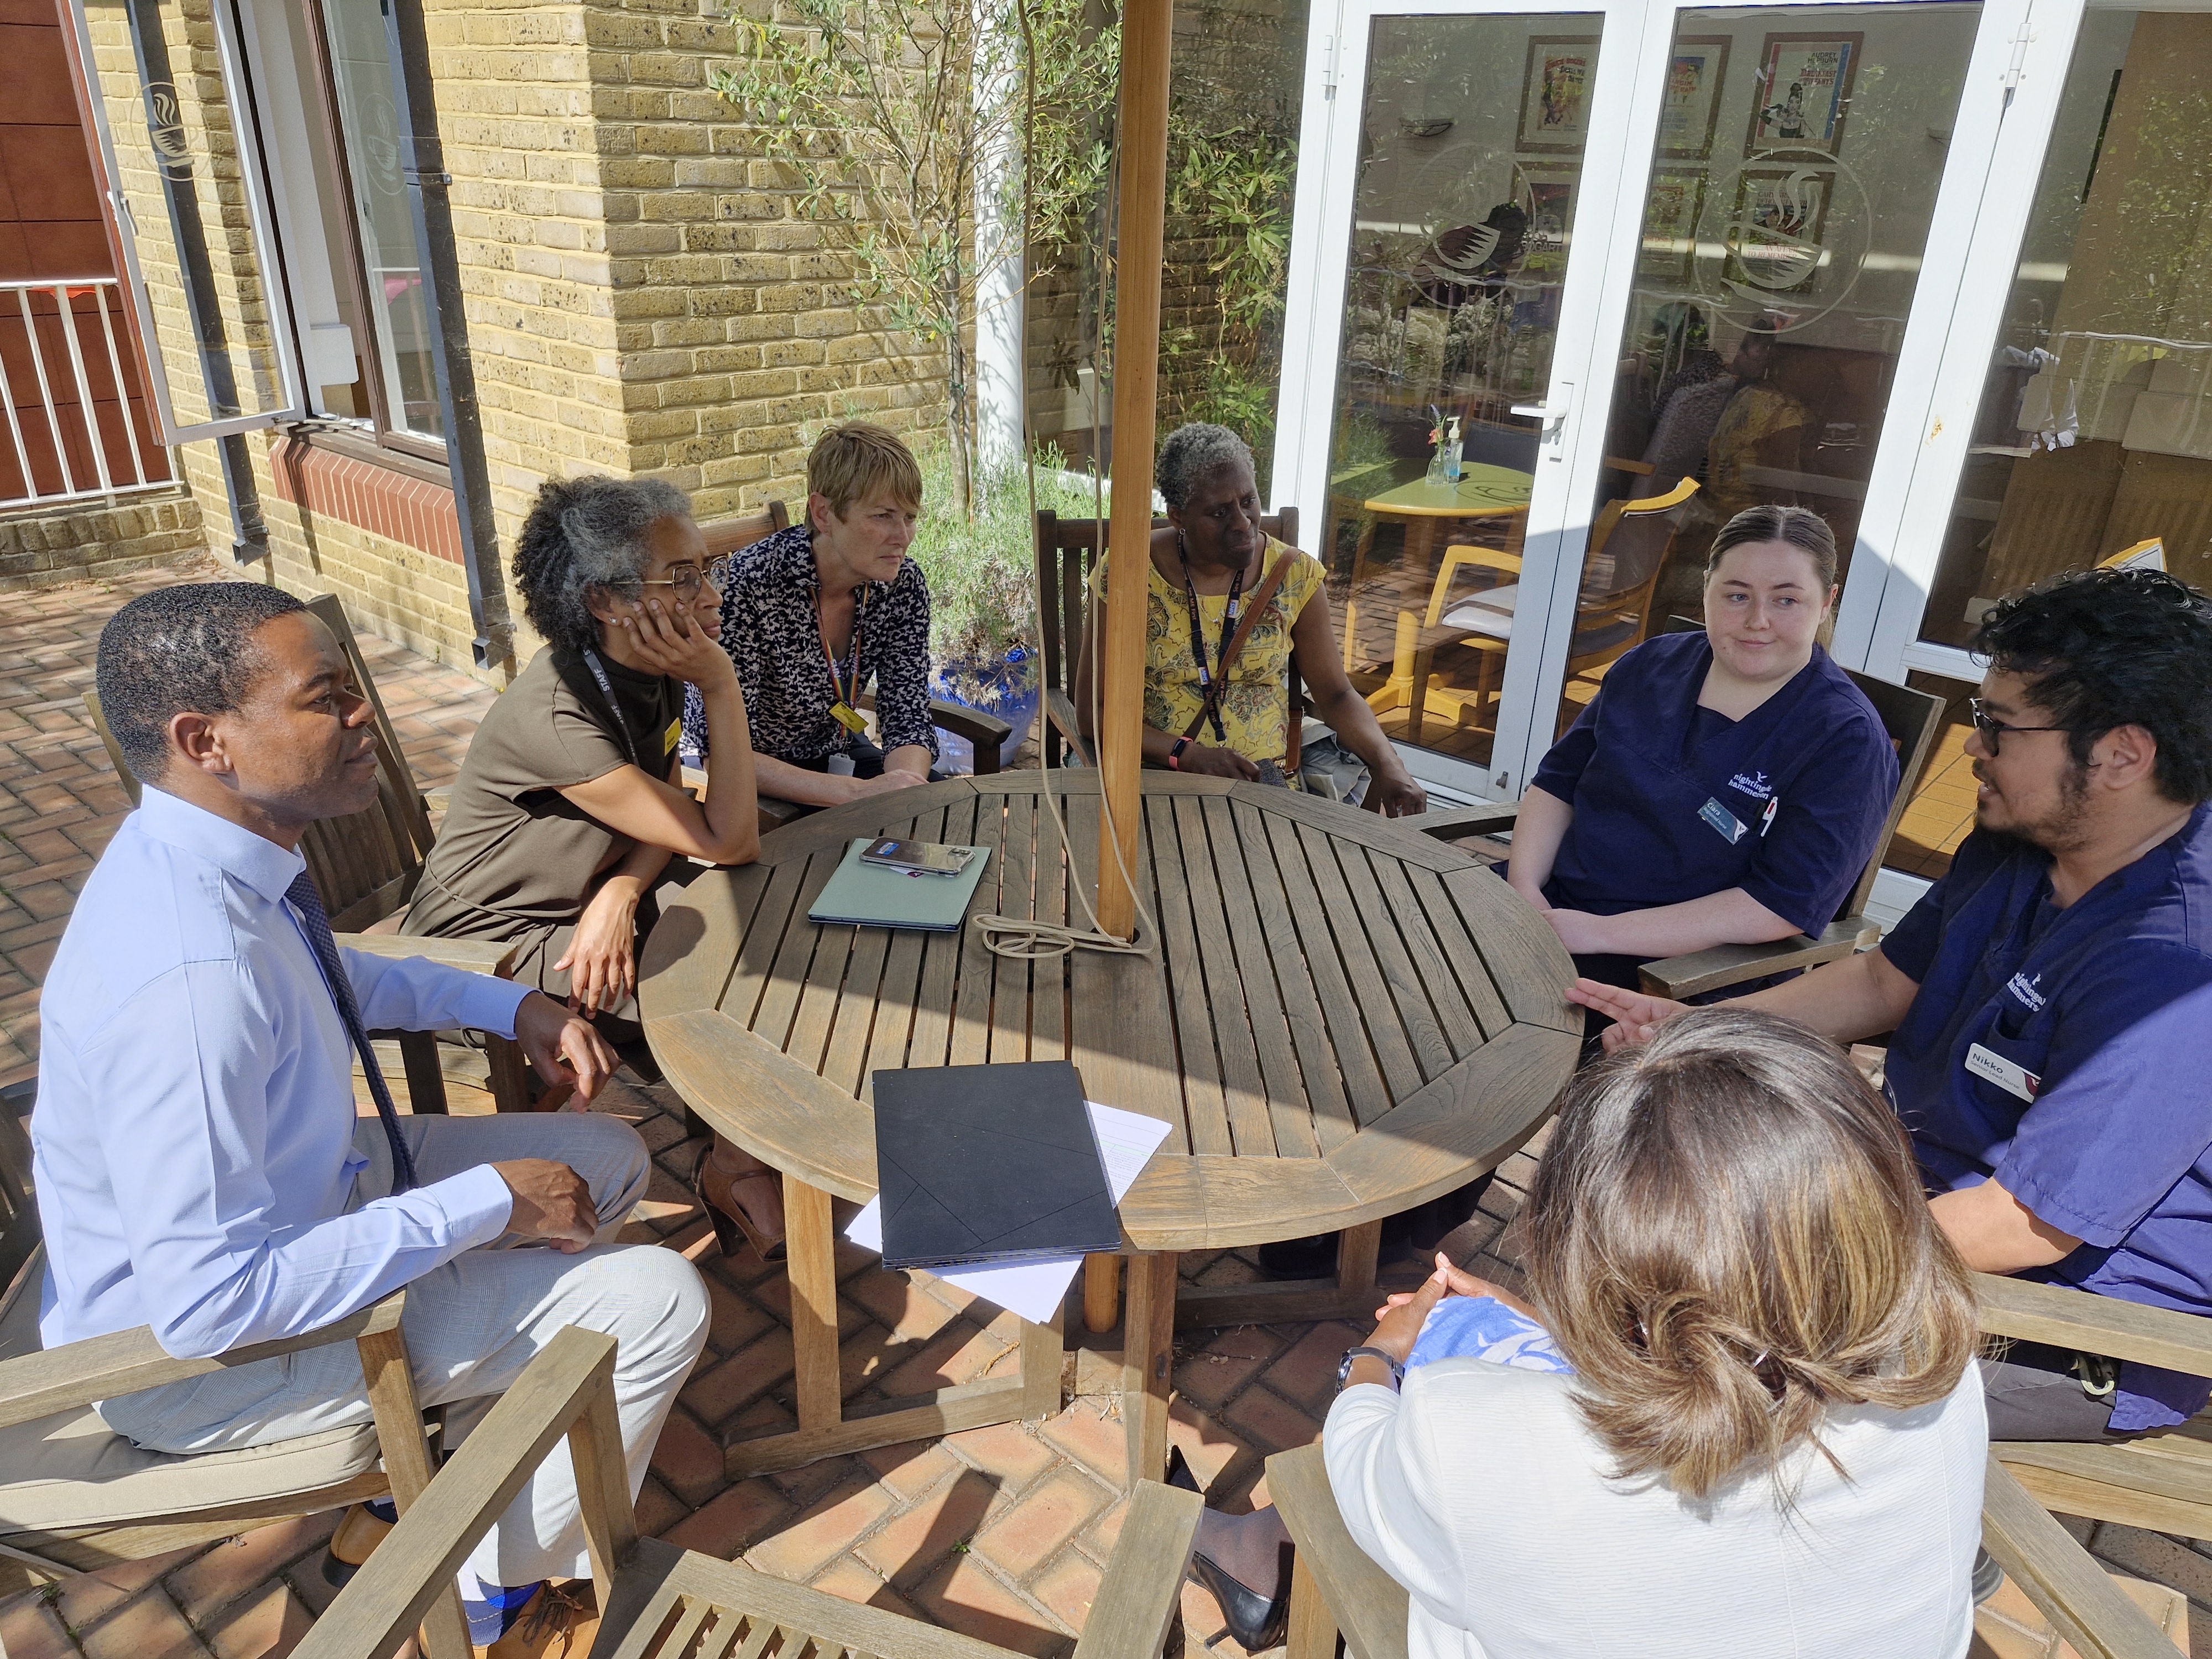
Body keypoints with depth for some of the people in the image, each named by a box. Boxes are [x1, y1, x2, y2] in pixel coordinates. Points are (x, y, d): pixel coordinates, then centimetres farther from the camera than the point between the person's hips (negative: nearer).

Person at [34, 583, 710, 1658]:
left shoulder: (215, 848, -8)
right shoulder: (187, 978, -37)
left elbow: (331, 979, 14)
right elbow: (208, 1300, -33)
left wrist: (509, 1004, 0)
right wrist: (486, 1202, -25)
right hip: (199, 1354, -9)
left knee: (609, 1162, 12)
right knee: (657, 1304, -12)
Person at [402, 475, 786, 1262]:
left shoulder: (650, 675, -7)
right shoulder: (554, 720, -33)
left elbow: (669, 813, 0)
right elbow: (725, 840, -31)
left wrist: (620, 893, -21)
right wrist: (721, 686, -31)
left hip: (584, 904, 8)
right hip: (493, 938, -8)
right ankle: (735, 1168, 7)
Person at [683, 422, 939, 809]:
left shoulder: (903, 584, -11)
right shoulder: (748, 585, -27)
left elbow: (908, 718, -9)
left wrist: (908, 786, -33)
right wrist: (856, 792, -39)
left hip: (832, 755, 6)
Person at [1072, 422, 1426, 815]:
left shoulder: (1295, 576, 1)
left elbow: (1335, 695, 9)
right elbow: (1092, 711, -5)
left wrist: (1386, 762, -11)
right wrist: (1187, 754, -18)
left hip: (1264, 776, 2)